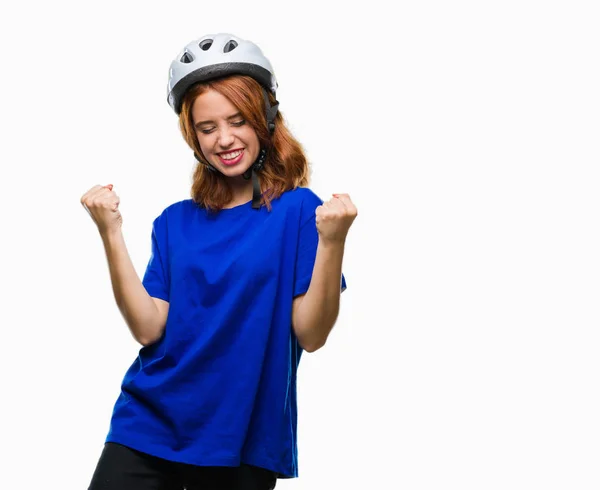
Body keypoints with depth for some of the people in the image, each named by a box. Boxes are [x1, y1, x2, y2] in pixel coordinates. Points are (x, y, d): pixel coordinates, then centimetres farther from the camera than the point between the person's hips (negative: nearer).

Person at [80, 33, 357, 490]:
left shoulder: (299, 210, -5)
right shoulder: (175, 222, 6)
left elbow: (310, 335, -11)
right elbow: (148, 329, -4)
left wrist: (332, 242, -24)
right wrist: (111, 233, -10)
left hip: (244, 445, -2)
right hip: (148, 428, 3)